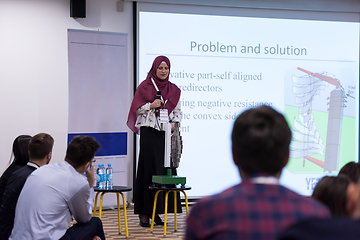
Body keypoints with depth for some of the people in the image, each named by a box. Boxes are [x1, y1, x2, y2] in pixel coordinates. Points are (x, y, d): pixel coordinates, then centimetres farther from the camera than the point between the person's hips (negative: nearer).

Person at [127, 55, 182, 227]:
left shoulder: (174, 89, 12)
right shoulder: (145, 86, 3)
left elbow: (177, 111, 15)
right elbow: (137, 108, 1)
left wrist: (174, 123, -3)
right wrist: (151, 105, -15)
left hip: (166, 133, 4)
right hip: (149, 133, -4)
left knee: (165, 169, 0)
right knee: (148, 169, -6)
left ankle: (157, 211, 7)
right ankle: (144, 213, -1)